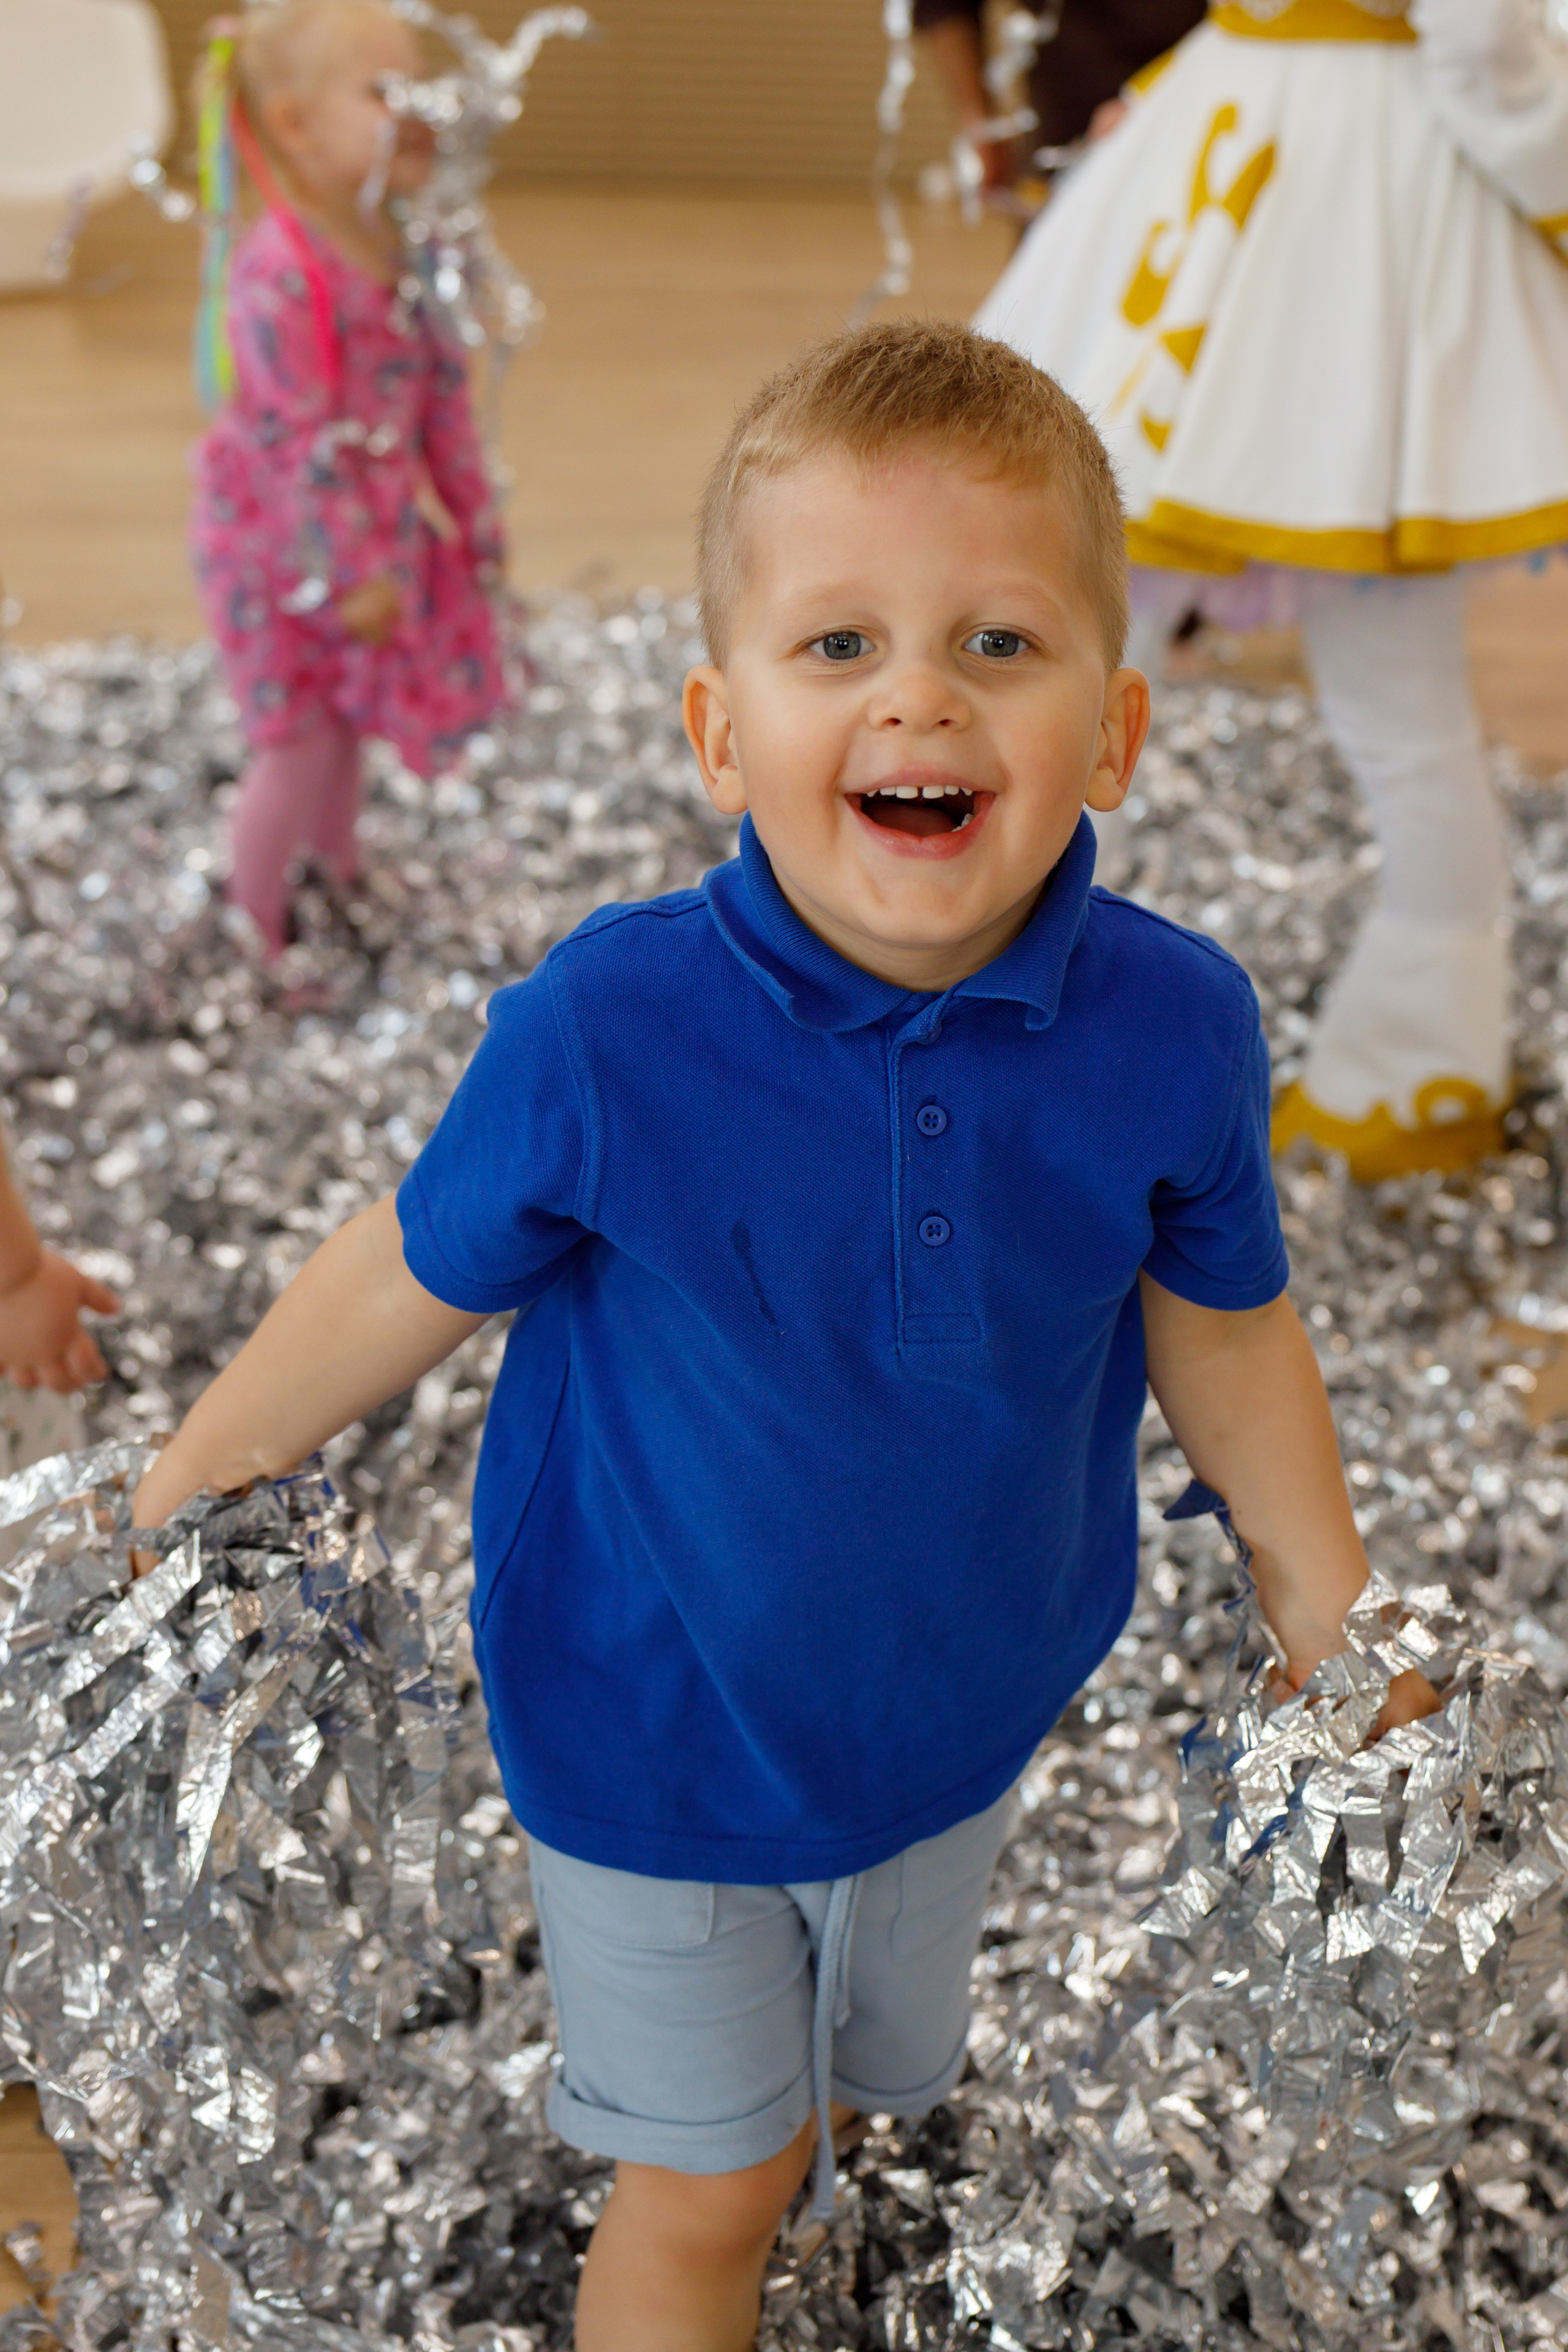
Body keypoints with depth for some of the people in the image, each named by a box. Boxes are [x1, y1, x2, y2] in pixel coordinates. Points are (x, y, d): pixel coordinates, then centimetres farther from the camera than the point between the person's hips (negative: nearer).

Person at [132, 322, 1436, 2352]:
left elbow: (1222, 1333, -3)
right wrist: (187, 1480, 1)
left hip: (962, 1712, 4)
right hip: (656, 1728, -3)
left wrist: (1326, 1605, 9)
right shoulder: (604, 1036, -30)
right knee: (705, 2186, 15)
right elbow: (416, 1277, -12)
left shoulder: (1172, 1032, -21)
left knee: (877, 2082, 29)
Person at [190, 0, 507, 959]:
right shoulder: (278, 277, -28)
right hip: (284, 552, -7)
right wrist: (351, 574, -23)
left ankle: (341, 880, 43)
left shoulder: (407, 255, -2)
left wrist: (473, 515, 11)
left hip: (385, 538, 7)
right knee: (298, 743, 2)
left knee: (346, 726, 22)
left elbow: (444, 393, 7)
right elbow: (301, 443, -26)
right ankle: (258, 932, 22)